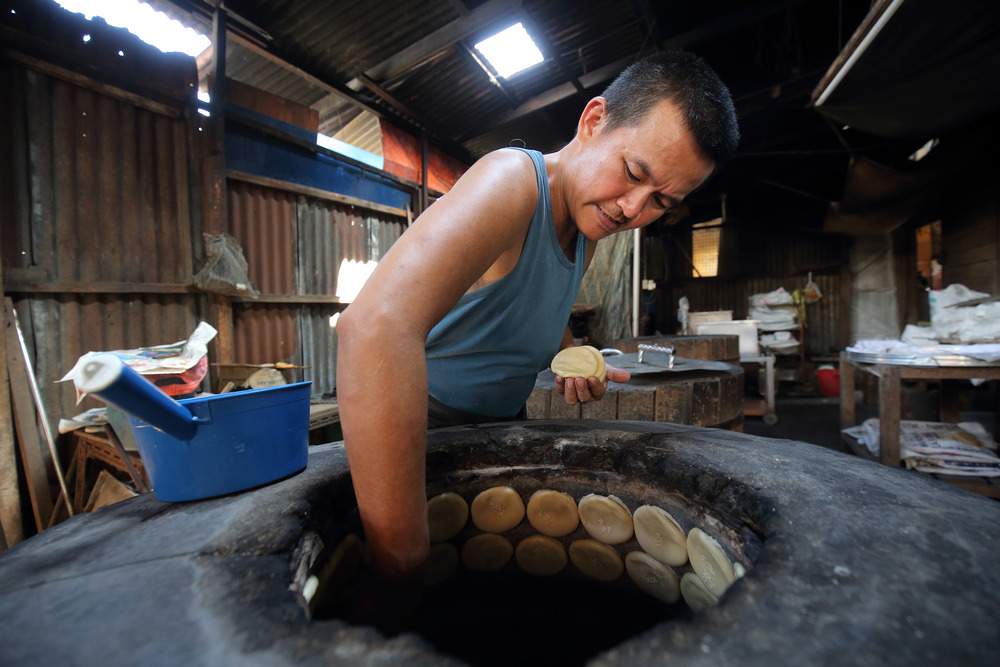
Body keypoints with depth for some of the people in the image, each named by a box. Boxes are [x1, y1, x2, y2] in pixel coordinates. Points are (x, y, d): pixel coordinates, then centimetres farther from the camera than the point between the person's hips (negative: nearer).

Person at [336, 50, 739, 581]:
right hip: (418, 431, -6)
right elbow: (375, 326, -42)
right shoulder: (514, 179, -27)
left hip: (501, 421, 7)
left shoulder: (589, 231, 0)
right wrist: (404, 562, -39)